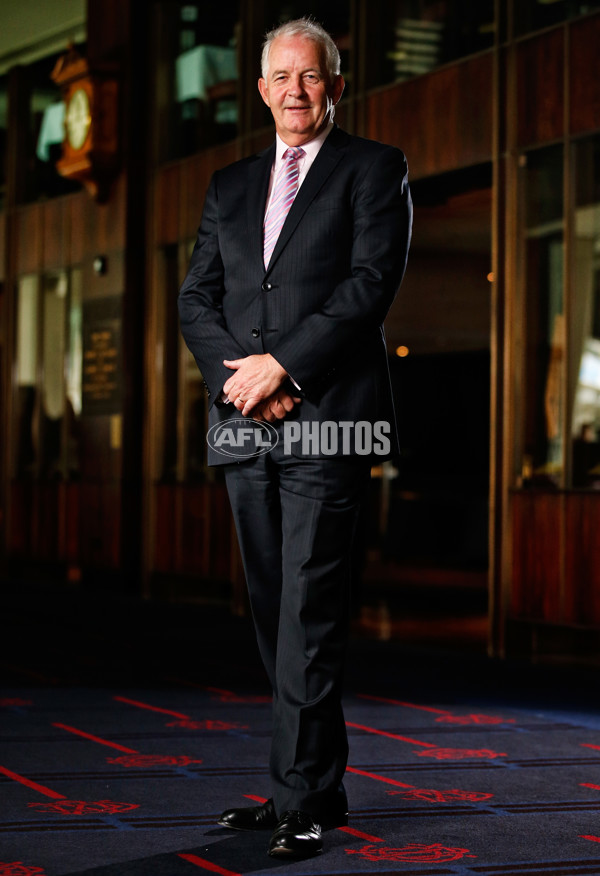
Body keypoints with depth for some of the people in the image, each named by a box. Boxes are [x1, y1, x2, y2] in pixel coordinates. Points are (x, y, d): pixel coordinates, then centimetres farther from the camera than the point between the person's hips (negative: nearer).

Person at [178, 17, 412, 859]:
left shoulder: (374, 168, 6)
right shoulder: (230, 185, 21)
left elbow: (373, 281, -7)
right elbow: (196, 298, 14)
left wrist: (280, 364, -13)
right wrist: (239, 376, -5)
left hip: (327, 421, -5)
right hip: (246, 426, 6)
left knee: (309, 616, -9)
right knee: (275, 614, 8)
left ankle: (302, 798, -5)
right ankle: (317, 781, 17)